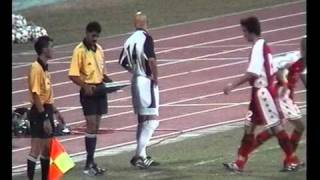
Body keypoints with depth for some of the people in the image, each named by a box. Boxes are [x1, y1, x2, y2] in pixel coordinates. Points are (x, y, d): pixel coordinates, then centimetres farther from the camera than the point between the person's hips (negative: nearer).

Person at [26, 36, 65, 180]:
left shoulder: (44, 67, 12)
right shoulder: (36, 68, -17)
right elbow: (36, 95, -21)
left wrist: (55, 111, 23)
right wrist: (45, 118, -22)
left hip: (46, 112, 10)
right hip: (39, 113, -10)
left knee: (47, 148, 15)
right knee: (36, 149, -9)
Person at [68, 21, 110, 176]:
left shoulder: (99, 49, 12)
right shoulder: (79, 51, -10)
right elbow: (73, 75, -14)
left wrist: (109, 82, 3)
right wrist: (85, 86, -27)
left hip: (100, 90, 7)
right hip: (88, 92, -7)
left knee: (96, 127, 8)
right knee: (91, 126, -10)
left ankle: (91, 162, 13)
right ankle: (89, 164, -8)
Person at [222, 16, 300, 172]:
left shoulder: (258, 48, -17)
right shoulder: (263, 46, 12)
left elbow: (252, 74, -24)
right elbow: (272, 70, 15)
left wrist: (233, 85, -21)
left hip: (262, 92, -10)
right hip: (259, 91, 10)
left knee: (275, 126, -4)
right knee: (249, 125, 10)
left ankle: (292, 160, 2)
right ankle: (240, 163, 12)